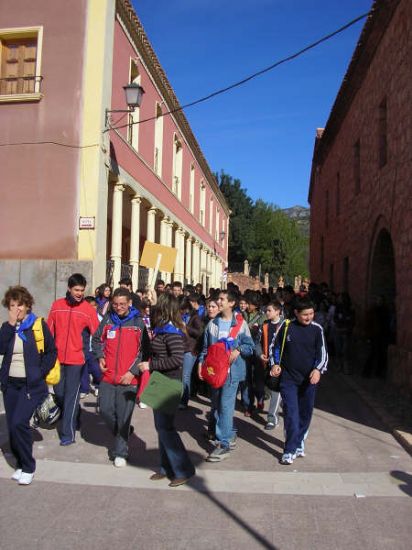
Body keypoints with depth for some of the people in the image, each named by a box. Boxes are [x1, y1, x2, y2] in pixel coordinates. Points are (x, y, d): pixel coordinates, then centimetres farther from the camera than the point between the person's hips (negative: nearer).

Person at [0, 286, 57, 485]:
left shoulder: (39, 325, -5)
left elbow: (52, 351, 0)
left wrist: (41, 372, -10)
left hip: (31, 384, -5)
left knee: (19, 423, -15)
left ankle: (28, 468, 2)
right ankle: (21, 464, 26)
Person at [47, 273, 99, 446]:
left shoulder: (88, 309, -7)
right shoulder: (56, 305, 2)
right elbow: (49, 331, 7)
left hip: (76, 358, -4)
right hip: (57, 357, 4)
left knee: (71, 395, 0)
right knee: (59, 392, 15)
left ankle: (68, 433, 8)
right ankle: (72, 418, 40)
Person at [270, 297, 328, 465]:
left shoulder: (317, 329, -2)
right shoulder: (286, 326, -3)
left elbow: (322, 352, -2)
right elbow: (275, 347, 8)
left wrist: (318, 369, -19)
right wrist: (275, 364, -6)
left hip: (309, 380, 2)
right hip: (288, 378, -2)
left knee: (305, 414, 13)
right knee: (291, 414, -7)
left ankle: (299, 443, 31)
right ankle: (290, 451, -1)